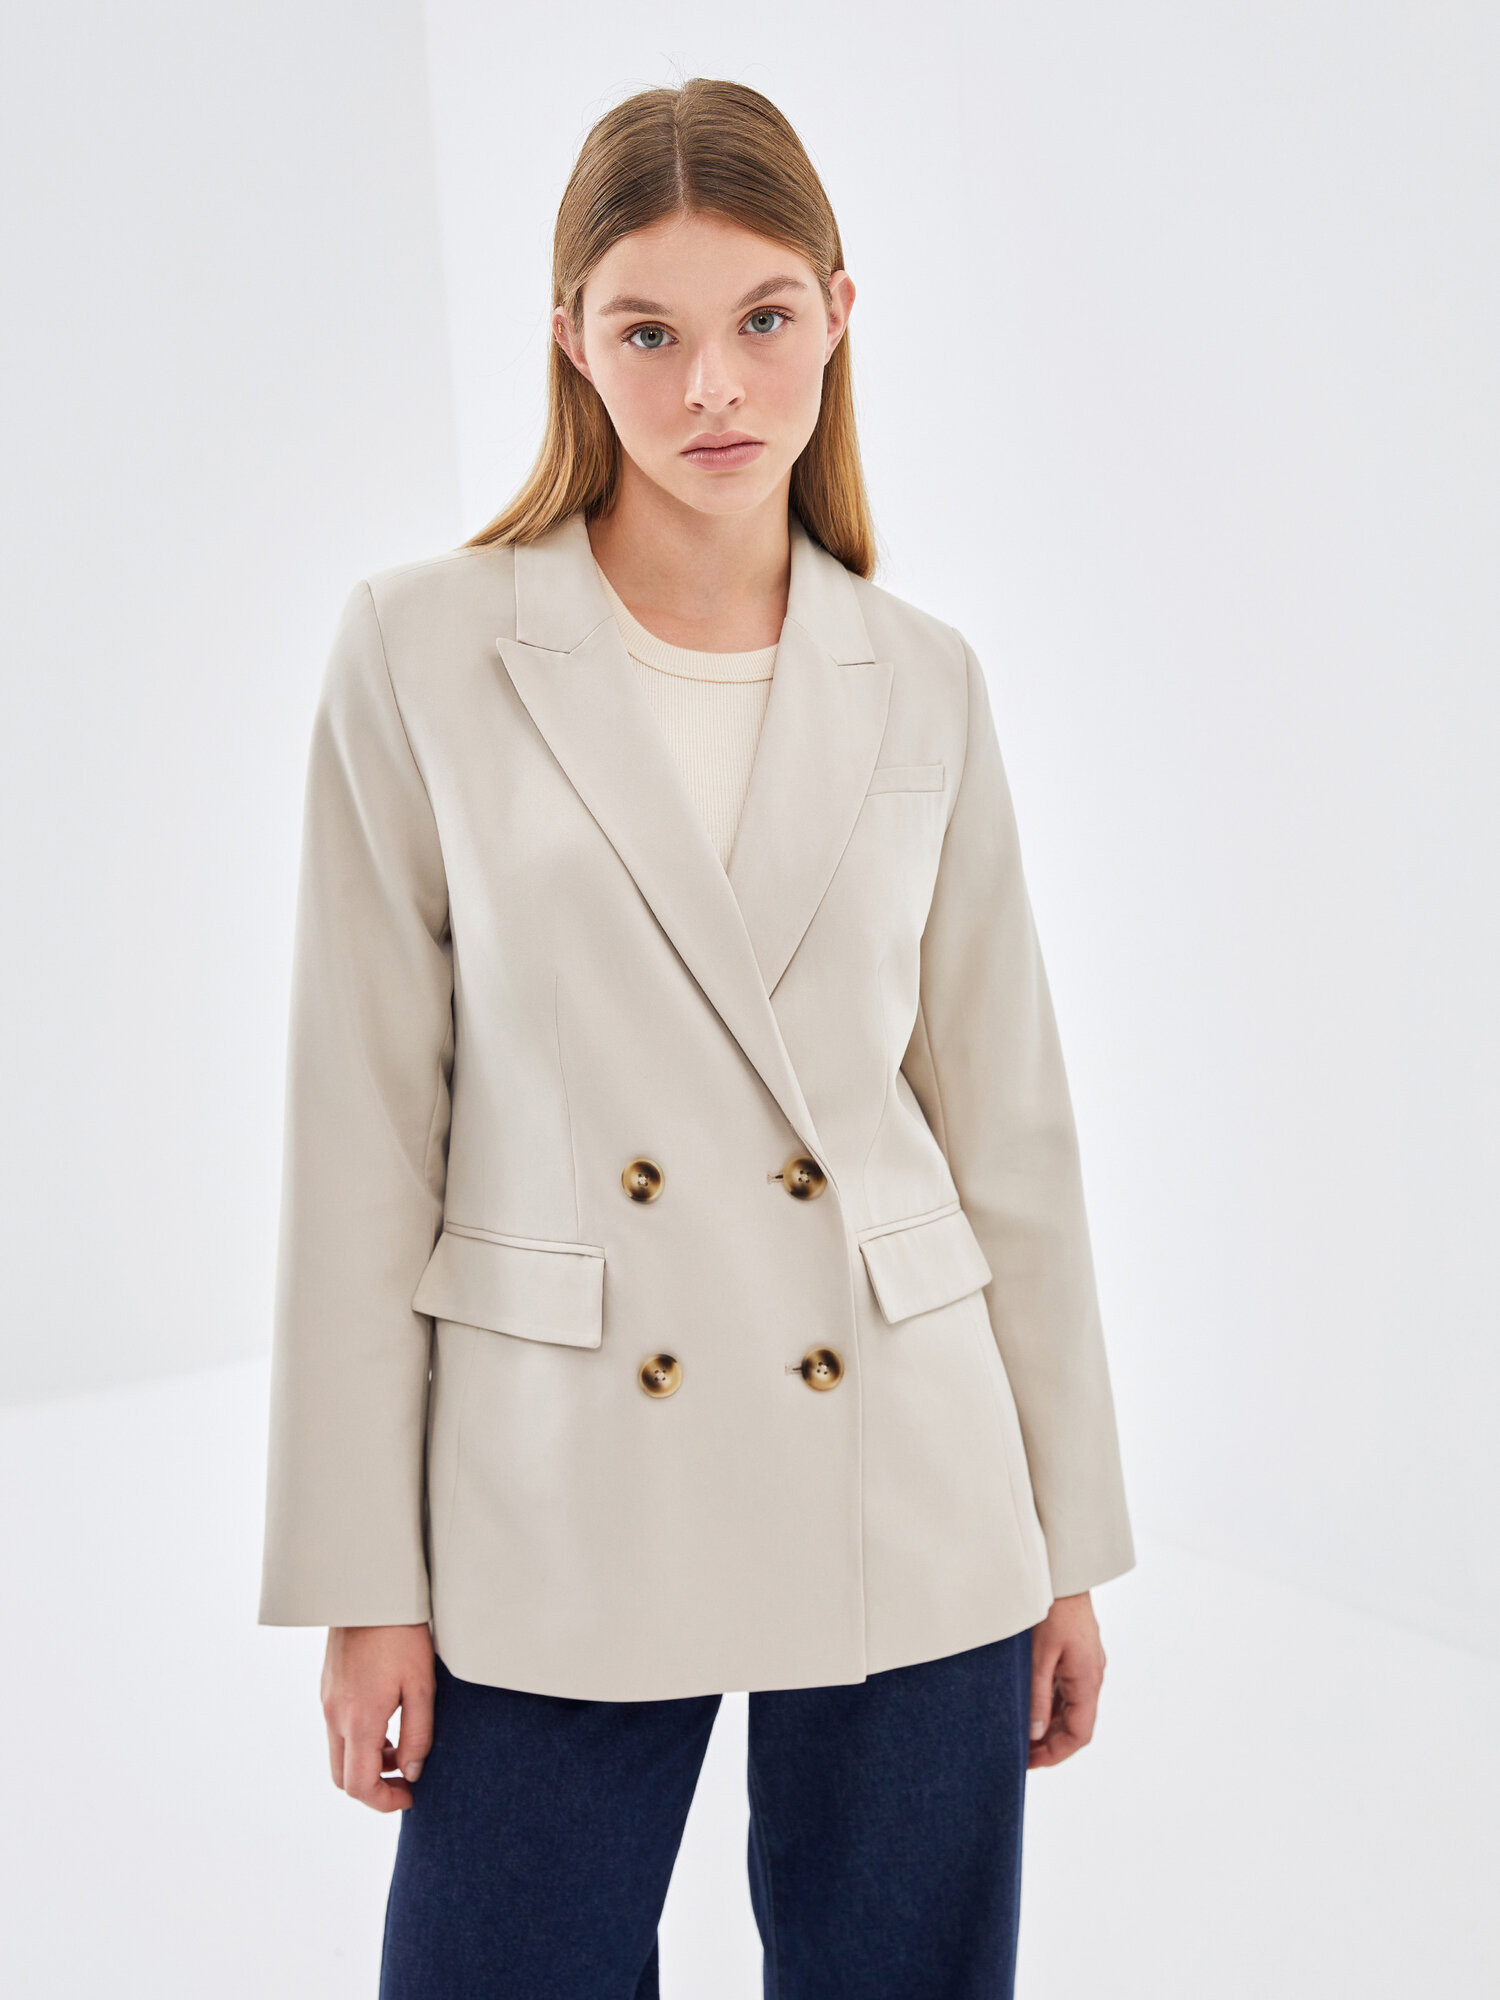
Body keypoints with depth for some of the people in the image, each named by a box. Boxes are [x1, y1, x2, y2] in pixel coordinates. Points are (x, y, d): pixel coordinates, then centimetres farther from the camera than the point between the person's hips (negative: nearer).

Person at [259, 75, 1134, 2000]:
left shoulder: (922, 687, 3)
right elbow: (364, 1136, -3)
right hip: (557, 1507, -2)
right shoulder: (419, 653, -4)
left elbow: (1010, 1127, 7)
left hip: (905, 1498, 2)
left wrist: (1069, 1540, 8)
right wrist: (360, 1578, -4)